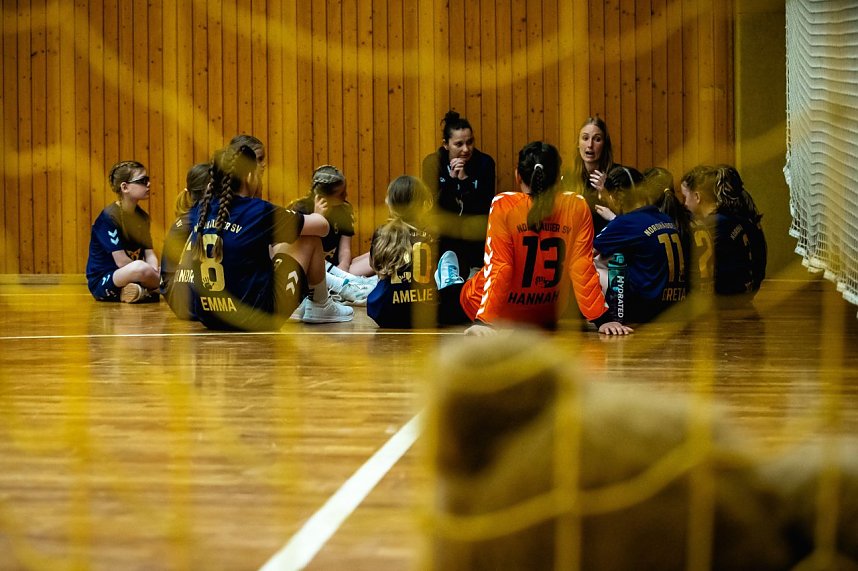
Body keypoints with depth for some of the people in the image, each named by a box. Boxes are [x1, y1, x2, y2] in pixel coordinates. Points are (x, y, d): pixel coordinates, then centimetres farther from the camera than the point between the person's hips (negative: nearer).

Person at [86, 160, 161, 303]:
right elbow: (122, 261, -20)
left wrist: (155, 274, -18)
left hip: (130, 280, 9)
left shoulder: (142, 216, 10)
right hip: (103, 282, -9)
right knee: (141, 268, -39)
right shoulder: (108, 217, -15)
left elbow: (150, 254, 3)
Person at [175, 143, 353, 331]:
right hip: (259, 319, -7)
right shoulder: (259, 211, -14)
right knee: (311, 239, 10)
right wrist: (317, 214, 21)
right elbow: (321, 225, -1)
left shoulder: (200, 211, 2)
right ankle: (321, 307, 29)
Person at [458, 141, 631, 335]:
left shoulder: (503, 205, -19)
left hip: (502, 314, -3)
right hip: (546, 318, 3)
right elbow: (583, 267, -13)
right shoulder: (577, 207, -12)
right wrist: (602, 319, -10)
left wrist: (482, 320, -22)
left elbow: (497, 267, -22)